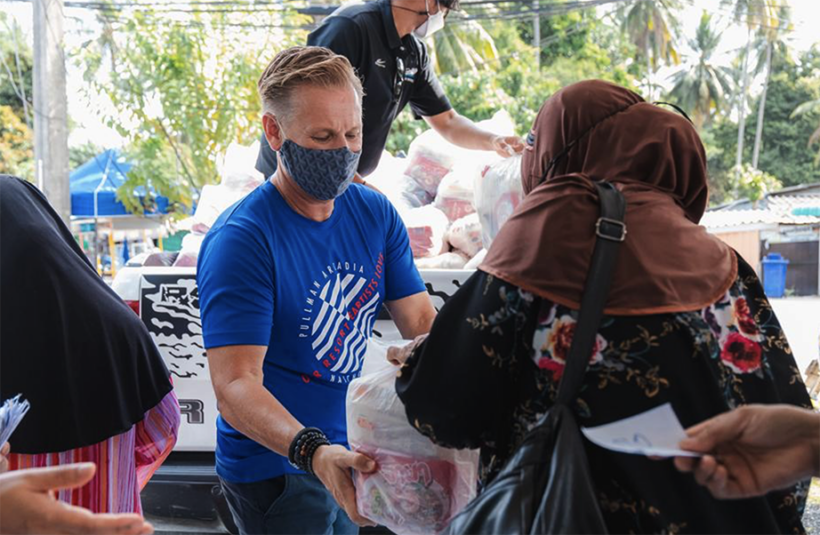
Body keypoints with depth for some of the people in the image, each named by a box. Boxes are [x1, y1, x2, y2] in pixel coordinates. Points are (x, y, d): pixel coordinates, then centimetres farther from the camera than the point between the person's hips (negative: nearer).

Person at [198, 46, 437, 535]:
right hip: (274, 471, -6)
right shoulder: (241, 240, -22)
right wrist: (313, 451, -44)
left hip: (351, 453, 6)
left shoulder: (375, 214, -1)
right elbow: (235, 384, -28)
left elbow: (421, 323, -2)